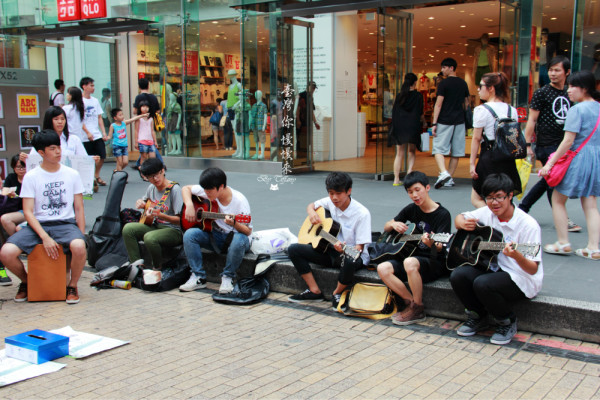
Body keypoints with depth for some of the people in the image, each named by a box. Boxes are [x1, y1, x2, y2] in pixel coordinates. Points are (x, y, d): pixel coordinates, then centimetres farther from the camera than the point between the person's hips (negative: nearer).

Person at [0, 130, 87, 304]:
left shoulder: (72, 174, 5)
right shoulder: (31, 177, 1)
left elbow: (79, 209, 8)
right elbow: (28, 212, -4)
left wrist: (81, 236, -3)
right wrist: (45, 237, -17)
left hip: (66, 224, 0)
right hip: (38, 224, 0)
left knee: (79, 247, -35)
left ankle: (72, 286, -6)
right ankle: (26, 281, 9)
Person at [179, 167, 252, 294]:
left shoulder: (239, 200, -20)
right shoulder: (207, 190, -7)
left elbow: (248, 232, -19)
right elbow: (186, 188, 8)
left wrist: (234, 224, -40)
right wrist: (189, 206, -10)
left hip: (233, 237, -4)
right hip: (214, 236, 5)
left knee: (239, 240, -40)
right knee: (189, 234, -21)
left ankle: (228, 277, -18)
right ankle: (198, 277, -14)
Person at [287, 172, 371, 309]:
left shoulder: (362, 213, -20)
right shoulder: (330, 202, -3)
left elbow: (359, 247, -20)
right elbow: (311, 205, 17)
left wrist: (344, 249, -42)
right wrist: (312, 213, -8)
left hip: (351, 253, -6)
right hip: (331, 251, 6)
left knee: (349, 262, -43)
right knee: (293, 249, -7)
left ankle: (337, 294, -9)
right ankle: (315, 292, -3)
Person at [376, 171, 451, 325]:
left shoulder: (442, 214, -9)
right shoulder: (411, 209, 7)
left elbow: (440, 248, -20)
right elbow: (386, 227, 17)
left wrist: (432, 244, -44)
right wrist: (394, 224, -6)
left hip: (435, 263, -6)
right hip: (414, 256, 6)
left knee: (410, 262, -38)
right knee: (382, 269, -20)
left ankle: (418, 309, -19)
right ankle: (412, 303, -12)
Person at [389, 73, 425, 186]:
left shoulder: (399, 96, 5)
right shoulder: (418, 96, -3)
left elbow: (394, 112, 5)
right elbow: (420, 113, -3)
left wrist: (395, 127, 12)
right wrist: (423, 121, 16)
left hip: (399, 127, 2)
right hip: (412, 127, -2)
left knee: (399, 153, 8)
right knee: (412, 151, 15)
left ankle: (396, 179, 4)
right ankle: (409, 171, -6)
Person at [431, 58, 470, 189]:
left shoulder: (444, 83, -7)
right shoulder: (463, 84, 11)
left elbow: (438, 104, -10)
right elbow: (466, 103, 16)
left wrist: (434, 123, -9)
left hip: (444, 121, -5)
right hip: (459, 121, 6)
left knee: (438, 149, -4)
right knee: (456, 152, 8)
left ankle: (443, 173, -24)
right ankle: (449, 178, 13)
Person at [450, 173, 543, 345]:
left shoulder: (528, 225, -19)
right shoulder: (487, 213, -1)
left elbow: (533, 269, -20)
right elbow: (459, 218, 15)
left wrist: (516, 255, -43)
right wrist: (463, 224, -10)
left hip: (523, 279, -6)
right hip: (494, 269, 6)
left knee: (482, 284, -33)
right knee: (458, 275, -20)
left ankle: (508, 323, -4)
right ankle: (478, 318, 6)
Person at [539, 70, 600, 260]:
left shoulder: (577, 109, -13)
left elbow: (569, 140, -18)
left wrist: (551, 163, -15)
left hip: (578, 158, -7)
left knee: (558, 200, 8)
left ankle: (563, 244, 9)